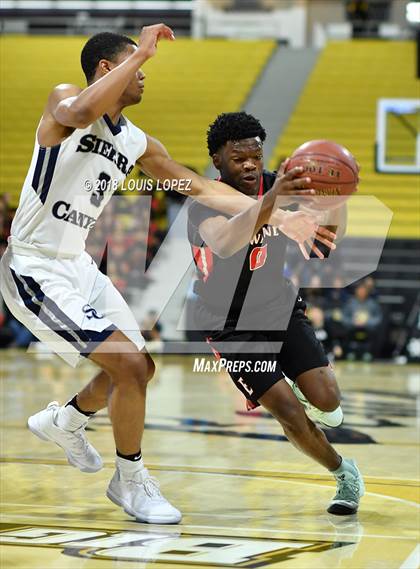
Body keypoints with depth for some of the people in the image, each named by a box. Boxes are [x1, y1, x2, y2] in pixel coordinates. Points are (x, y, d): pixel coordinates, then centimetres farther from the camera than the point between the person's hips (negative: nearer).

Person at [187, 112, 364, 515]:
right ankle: (343, 473, 11)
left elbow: (328, 232, -9)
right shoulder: (205, 202, -22)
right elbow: (223, 245, -44)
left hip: (281, 309, 4)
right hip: (231, 326, -4)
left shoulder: (276, 187, -8)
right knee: (288, 412, -14)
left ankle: (322, 407, 26)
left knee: (326, 400, -12)